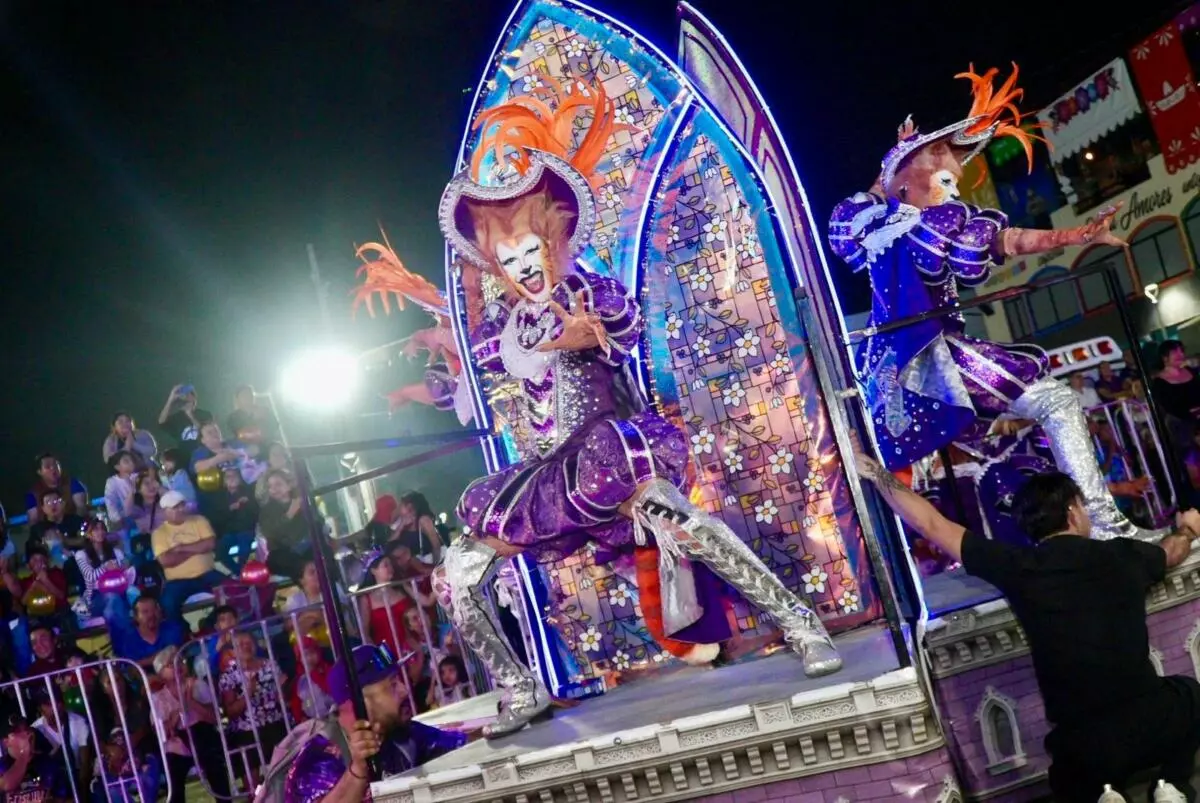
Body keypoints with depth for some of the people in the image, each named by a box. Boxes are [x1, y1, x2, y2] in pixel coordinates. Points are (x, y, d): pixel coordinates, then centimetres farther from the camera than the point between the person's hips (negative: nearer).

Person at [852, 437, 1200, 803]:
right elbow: (1170, 552, 29)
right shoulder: (1123, 555, 3)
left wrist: (874, 472, 15)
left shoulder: (1018, 568, -3)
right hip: (1156, 723, 0)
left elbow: (932, 525, 3)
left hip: (1087, 746, 0)